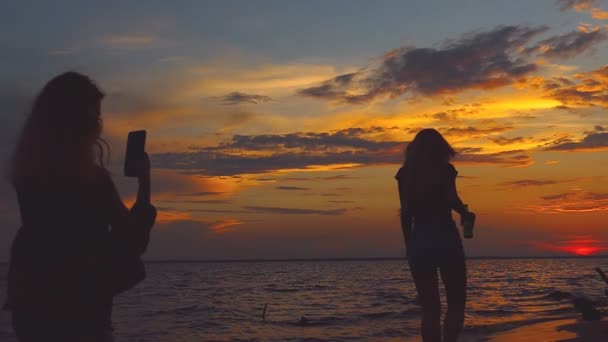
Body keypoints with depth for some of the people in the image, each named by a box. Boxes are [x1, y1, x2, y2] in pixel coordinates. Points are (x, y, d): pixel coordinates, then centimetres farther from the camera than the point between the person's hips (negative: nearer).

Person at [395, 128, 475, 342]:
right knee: (456, 303, 5)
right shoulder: (444, 169, 2)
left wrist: (409, 247, 12)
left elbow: (406, 213, 7)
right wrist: (466, 214, 6)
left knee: (430, 308, 9)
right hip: (446, 240, -3)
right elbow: (451, 199, -14)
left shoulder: (405, 174, 10)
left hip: (419, 242, 3)